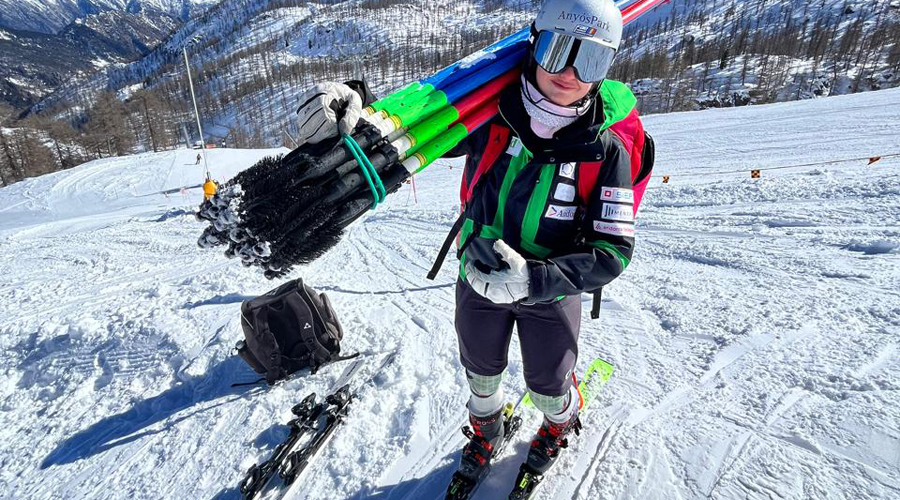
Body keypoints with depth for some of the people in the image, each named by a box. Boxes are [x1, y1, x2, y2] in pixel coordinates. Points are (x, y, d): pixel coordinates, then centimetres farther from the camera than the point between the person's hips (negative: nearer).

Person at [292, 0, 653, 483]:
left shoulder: (608, 149, -22)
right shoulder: (491, 113, -19)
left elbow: (612, 253, -22)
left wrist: (530, 281, -34)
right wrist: (354, 105, -37)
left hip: (550, 292, -1)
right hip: (477, 279, 2)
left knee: (548, 388, 21)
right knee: (480, 373, 26)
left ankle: (559, 424, 62)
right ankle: (486, 429, 62)